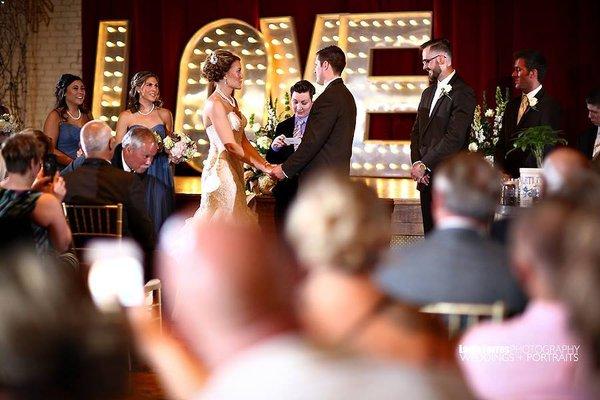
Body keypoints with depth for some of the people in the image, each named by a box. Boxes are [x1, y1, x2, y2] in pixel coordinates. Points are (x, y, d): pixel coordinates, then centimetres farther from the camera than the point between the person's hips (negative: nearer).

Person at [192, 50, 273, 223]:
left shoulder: (231, 101, 15)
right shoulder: (214, 104, -14)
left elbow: (243, 140, 12)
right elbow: (230, 146, -20)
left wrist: (266, 164, -1)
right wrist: (264, 167, -20)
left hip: (235, 169, 9)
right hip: (221, 169, -9)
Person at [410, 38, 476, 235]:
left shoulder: (463, 93, -10)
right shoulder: (428, 93, 19)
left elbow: (455, 138, -17)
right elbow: (416, 132, 18)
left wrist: (424, 165, -15)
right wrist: (417, 164, 1)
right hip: (426, 178, 8)